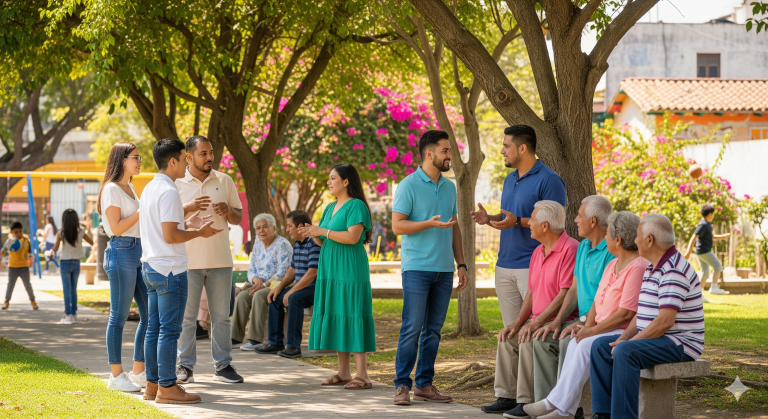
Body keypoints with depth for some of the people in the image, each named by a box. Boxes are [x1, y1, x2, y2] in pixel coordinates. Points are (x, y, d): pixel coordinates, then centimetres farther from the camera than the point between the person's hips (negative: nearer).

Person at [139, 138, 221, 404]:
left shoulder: (150, 188, 15)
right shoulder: (169, 192, -16)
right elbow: (170, 236, -20)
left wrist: (188, 223, 18)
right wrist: (199, 232, -8)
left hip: (150, 267, 10)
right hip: (169, 270, -10)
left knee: (154, 328, 11)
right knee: (169, 330, -6)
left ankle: (152, 385, 15)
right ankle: (167, 387, -5)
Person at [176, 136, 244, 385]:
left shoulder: (224, 181, 10)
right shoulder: (177, 183, 2)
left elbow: (239, 218, 13)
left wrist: (228, 211, -10)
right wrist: (189, 208, -16)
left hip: (220, 259, 2)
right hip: (188, 259, -2)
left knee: (221, 315, 5)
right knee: (187, 316, 1)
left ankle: (223, 366, 11)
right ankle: (185, 367, 8)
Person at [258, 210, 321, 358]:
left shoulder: (314, 243, -18)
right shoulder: (297, 243, 14)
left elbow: (312, 273, -24)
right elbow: (293, 269, 21)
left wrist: (291, 291, -21)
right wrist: (279, 287, 6)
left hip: (316, 286, -10)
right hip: (302, 286, 10)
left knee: (293, 299, -31)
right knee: (275, 298, 5)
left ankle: (294, 346, -28)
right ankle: (275, 343, 8)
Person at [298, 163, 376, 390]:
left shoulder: (356, 206, -10)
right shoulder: (330, 207, 17)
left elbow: (352, 236, -21)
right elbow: (323, 241, 21)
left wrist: (323, 231, -17)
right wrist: (313, 234, -1)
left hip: (349, 270, -9)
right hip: (330, 270, 9)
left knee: (351, 316, -11)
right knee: (335, 318, 8)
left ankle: (362, 375, -11)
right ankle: (343, 372, 12)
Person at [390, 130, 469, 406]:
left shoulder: (449, 187, 15)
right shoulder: (409, 186, -5)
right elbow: (397, 226, -10)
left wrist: (461, 264, 13)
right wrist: (430, 223, -22)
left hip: (444, 269, 6)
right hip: (417, 267, -6)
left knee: (433, 329, 7)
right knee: (412, 328, -8)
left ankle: (424, 385, 12)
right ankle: (402, 386, -3)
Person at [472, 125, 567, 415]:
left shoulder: (548, 180, -9)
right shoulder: (510, 179, 17)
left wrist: (517, 221, -23)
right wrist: (489, 218, 6)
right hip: (505, 265, 8)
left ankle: (532, 399, -4)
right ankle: (507, 394, 13)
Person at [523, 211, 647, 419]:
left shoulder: (638, 267, -15)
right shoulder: (612, 264, 16)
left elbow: (626, 314, -20)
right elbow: (598, 301, 18)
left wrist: (593, 330, -17)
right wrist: (587, 326, -1)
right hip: (605, 330, 9)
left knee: (587, 345, -28)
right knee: (575, 343, -17)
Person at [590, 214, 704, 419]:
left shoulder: (674, 271, -18)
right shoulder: (651, 268, 15)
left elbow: (665, 321, -25)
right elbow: (641, 314, 17)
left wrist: (627, 342, -20)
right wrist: (623, 338, 0)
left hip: (679, 342, -10)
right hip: (654, 338, 10)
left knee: (626, 352, -31)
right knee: (600, 346, -1)